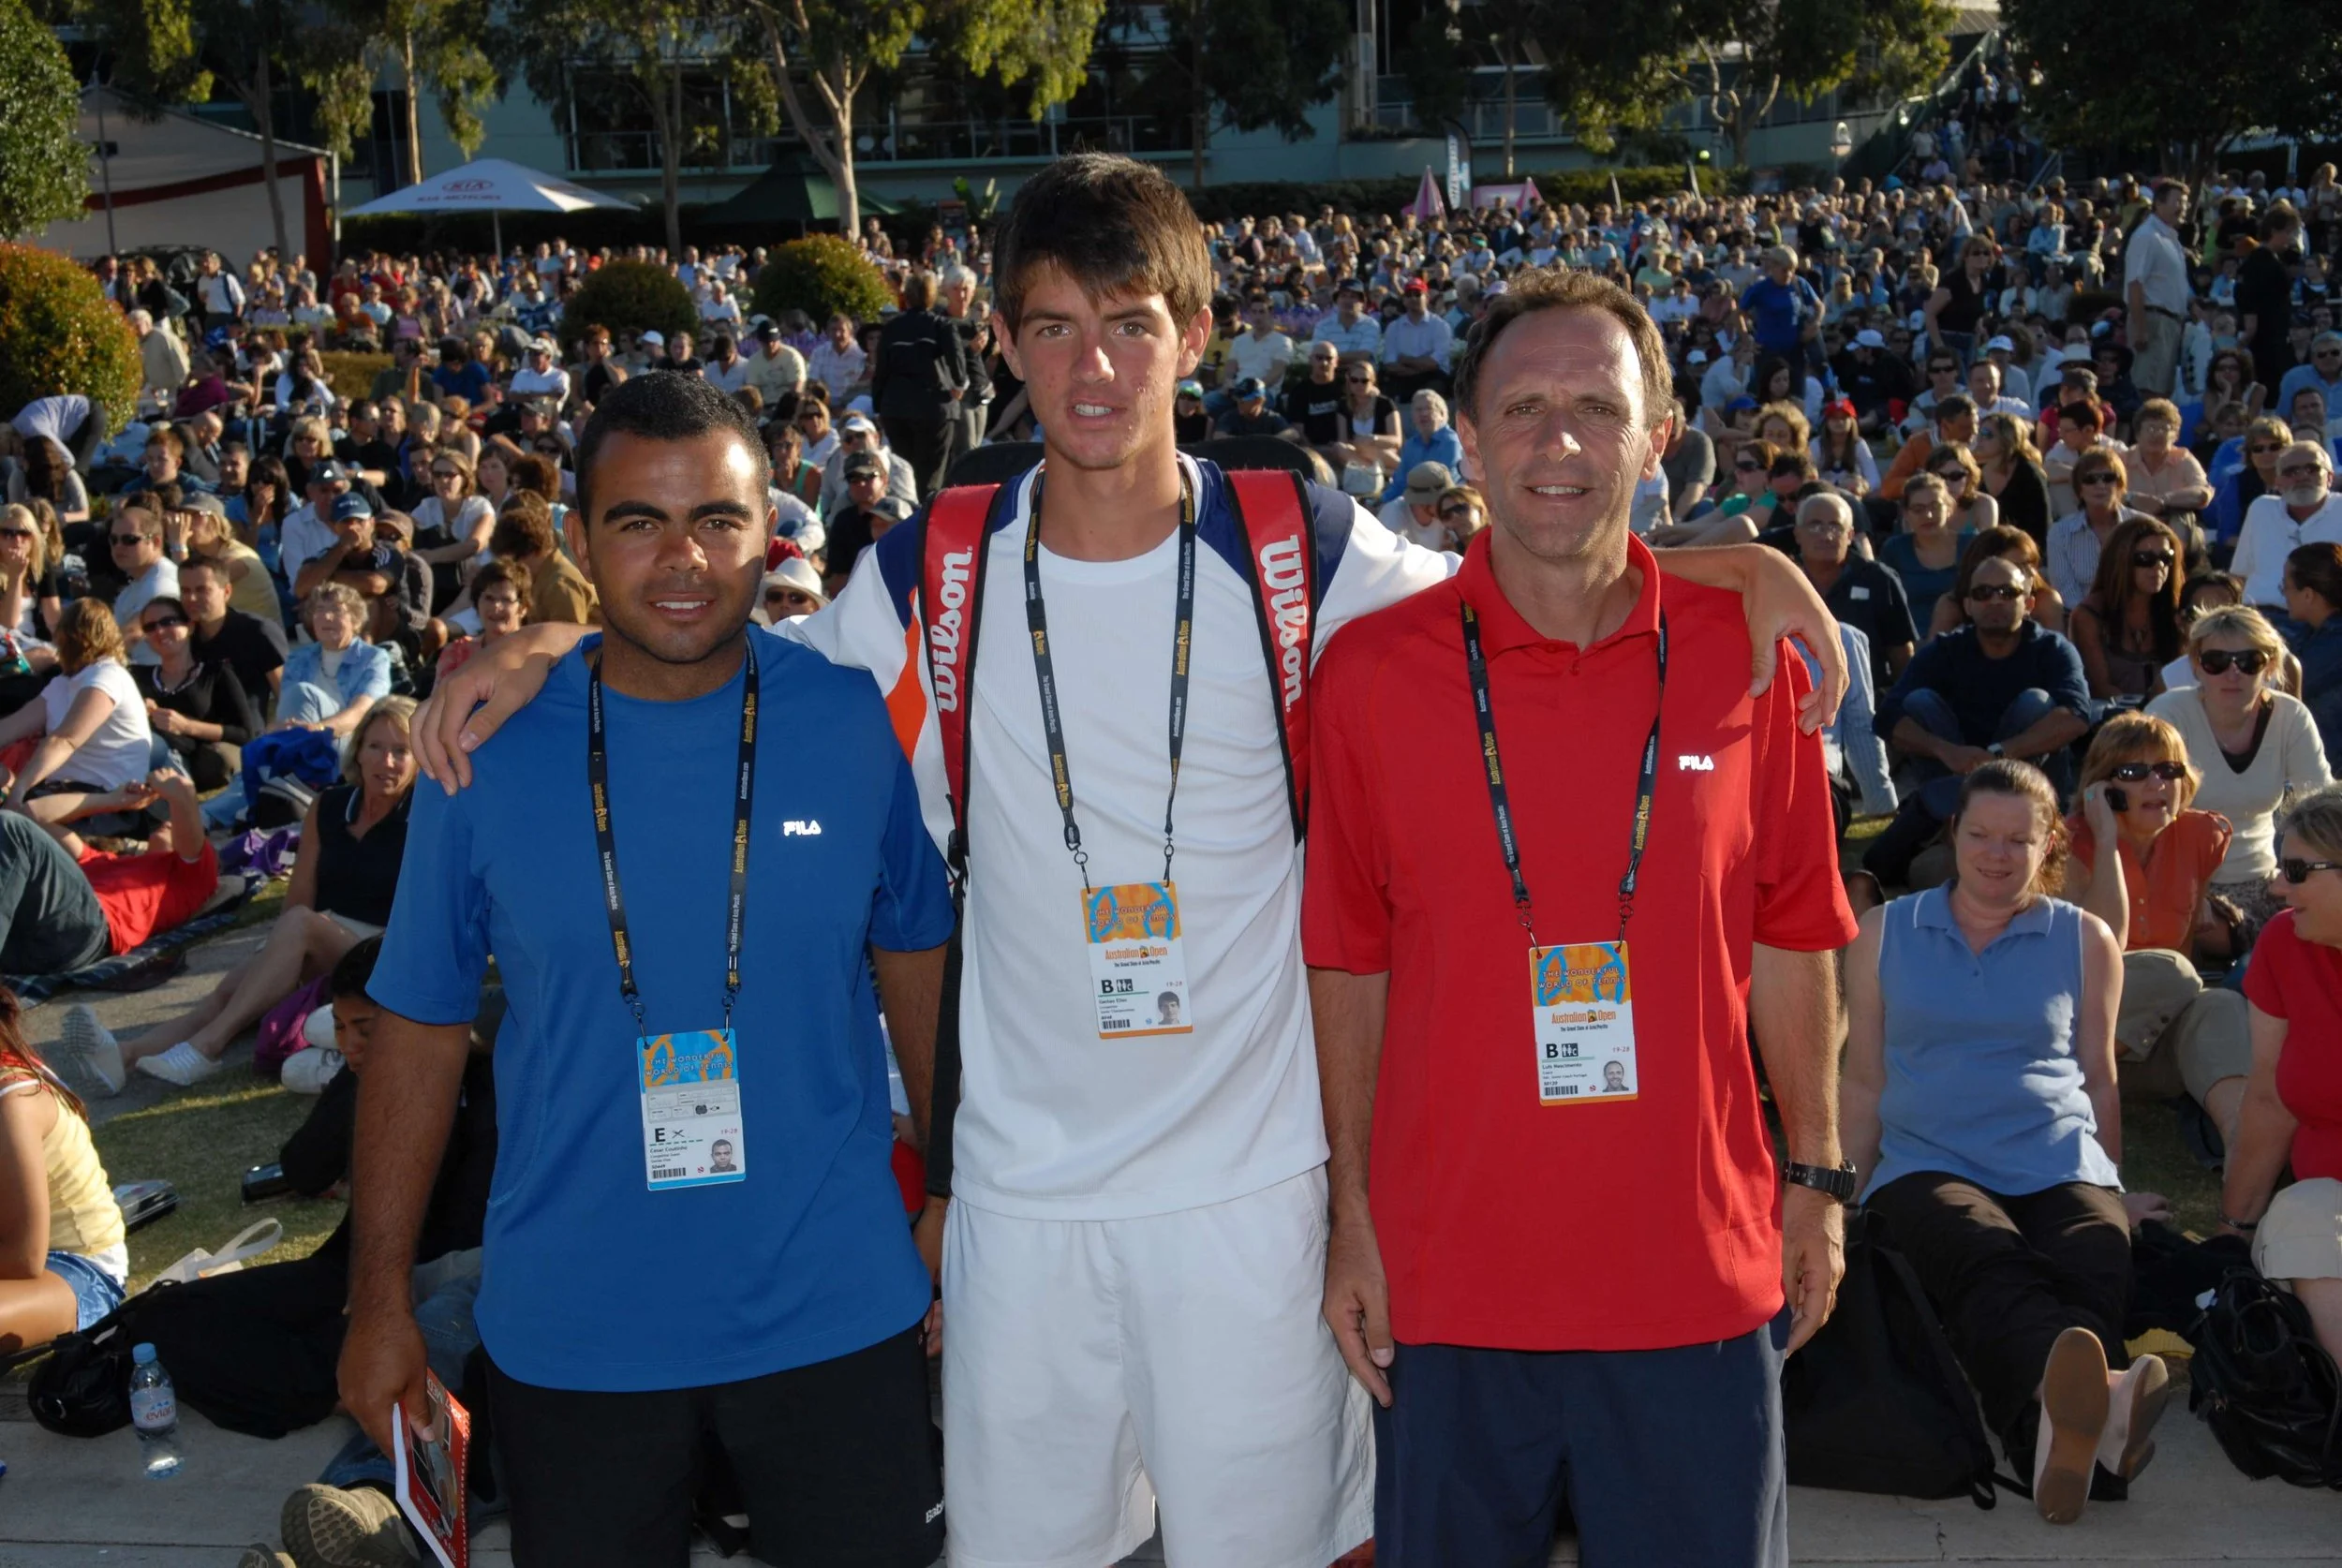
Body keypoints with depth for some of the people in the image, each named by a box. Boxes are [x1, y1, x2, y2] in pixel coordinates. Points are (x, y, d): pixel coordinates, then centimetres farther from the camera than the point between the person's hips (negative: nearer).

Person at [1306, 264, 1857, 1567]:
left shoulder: (1745, 651, -2)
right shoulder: (1371, 671, -5)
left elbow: (1790, 938, 5)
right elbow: (1349, 966, 1)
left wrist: (1818, 1177, 8)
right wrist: (1352, 1214, 1)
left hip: (1698, 1271, 1)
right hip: (1451, 1276, 0)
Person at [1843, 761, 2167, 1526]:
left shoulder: (2086, 940, 17)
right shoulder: (1885, 934, 15)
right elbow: (1864, 1082, 18)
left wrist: (2115, 1188, 21)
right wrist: (1851, 1201, 14)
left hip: (2061, 1168, 2)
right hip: (1928, 1165, -2)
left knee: (2096, 1270, -35)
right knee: (1990, 1265, -38)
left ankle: (2061, 1423, -63)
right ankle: (2088, 1395, -68)